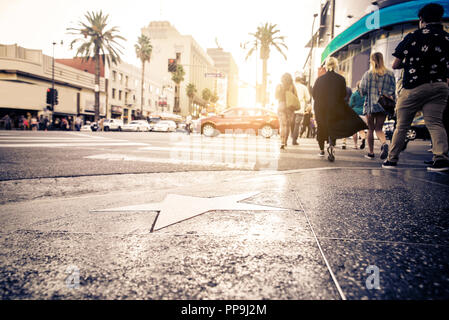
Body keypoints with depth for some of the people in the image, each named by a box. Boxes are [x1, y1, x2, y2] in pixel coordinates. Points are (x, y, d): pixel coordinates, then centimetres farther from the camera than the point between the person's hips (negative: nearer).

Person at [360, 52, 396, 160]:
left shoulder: (367, 74, -2)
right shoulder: (390, 74, 2)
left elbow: (362, 91, -1)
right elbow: (393, 91, 0)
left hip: (370, 105, -1)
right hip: (384, 106, 1)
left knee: (370, 129, 10)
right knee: (379, 128, 9)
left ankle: (371, 153, 14)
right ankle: (384, 143, -22)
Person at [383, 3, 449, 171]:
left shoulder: (413, 37, 0)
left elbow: (395, 65, 0)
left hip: (414, 86, -2)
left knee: (402, 125, 6)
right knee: (435, 123, 1)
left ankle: (392, 159, 11)